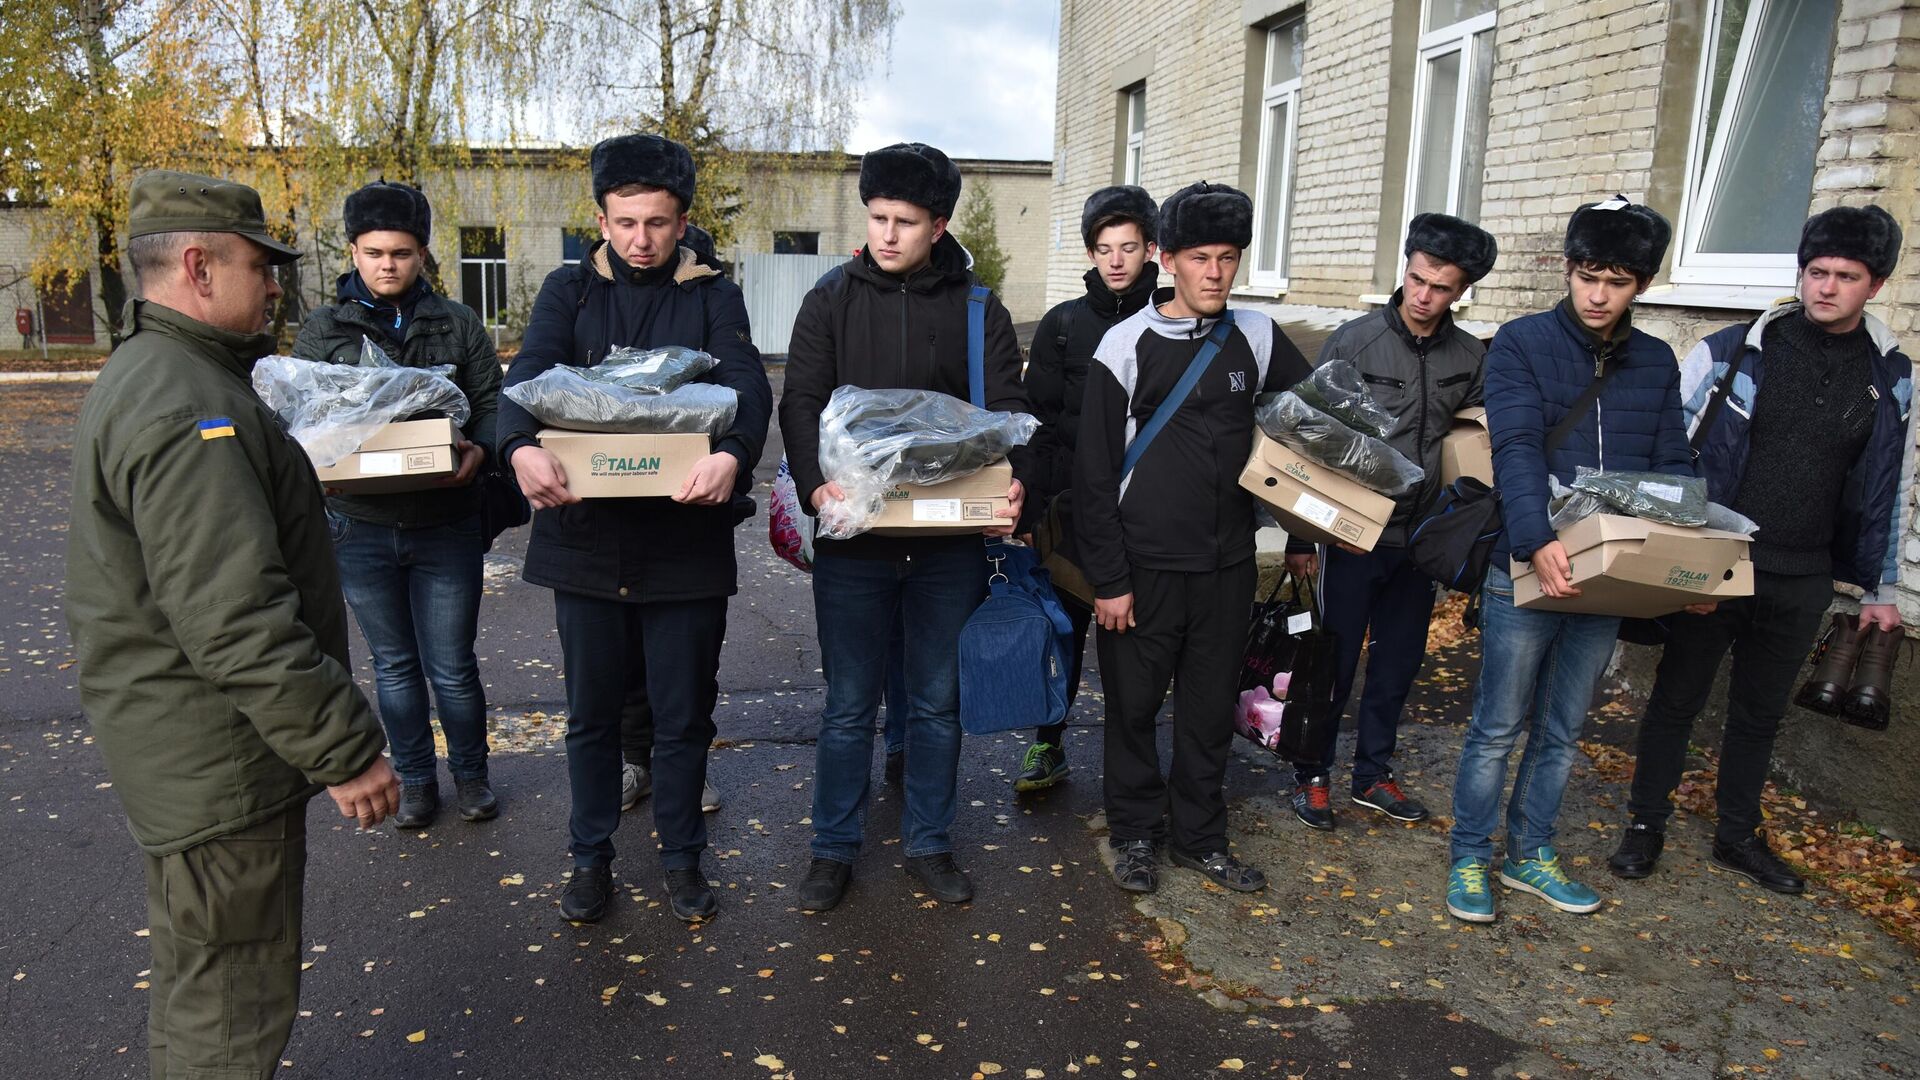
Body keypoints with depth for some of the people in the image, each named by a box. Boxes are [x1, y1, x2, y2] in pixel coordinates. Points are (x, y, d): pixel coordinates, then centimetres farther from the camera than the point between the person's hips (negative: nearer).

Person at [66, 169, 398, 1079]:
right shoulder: (188, 410, -24)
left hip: (180, 754, 11)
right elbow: (238, 623, -30)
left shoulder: (138, 380, 13)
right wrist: (345, 752, -23)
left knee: (197, 973, 27)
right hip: (220, 767, -11)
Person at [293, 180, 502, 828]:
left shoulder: (459, 325, 4)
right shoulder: (321, 330, 6)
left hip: (445, 525, -1)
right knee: (394, 664, 15)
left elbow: (492, 403, 0)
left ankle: (471, 772, 27)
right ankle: (414, 778, 31)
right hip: (360, 527, 2)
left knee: (452, 666, 5)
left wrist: (479, 449, -21)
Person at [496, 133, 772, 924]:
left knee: (683, 714, 11)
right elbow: (528, 372, -11)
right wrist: (521, 447, -34)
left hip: (687, 540, -1)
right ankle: (591, 857, 32)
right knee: (592, 711, 14)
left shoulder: (712, 297, 2)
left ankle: (682, 858, 30)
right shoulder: (570, 290, 5)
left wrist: (733, 454, -37)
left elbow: (748, 385, -14)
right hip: (586, 537, 1)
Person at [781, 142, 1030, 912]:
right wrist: (815, 484, -22)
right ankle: (834, 848, 25)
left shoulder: (977, 308, 3)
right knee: (848, 703, 8)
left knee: (938, 700, 13)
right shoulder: (832, 300, 3)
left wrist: (1012, 482, -23)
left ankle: (928, 842, 29)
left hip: (949, 539, 1)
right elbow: (801, 403, -3)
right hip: (853, 536, -1)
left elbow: (1005, 407, -3)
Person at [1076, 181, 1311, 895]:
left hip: (1228, 566, 3)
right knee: (1135, 706, 9)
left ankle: (1200, 837, 29)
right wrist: (1108, 578, -9)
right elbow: (1095, 472, -7)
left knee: (1211, 709, 13)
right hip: (1145, 567, -3)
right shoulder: (1127, 345, -7)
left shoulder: (1257, 338, 4)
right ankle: (1135, 832, 27)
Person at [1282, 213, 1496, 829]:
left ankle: (1372, 775, 30)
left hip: (1420, 539, 4)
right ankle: (1312, 776, 20)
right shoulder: (1354, 341, -9)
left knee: (1398, 661, 14)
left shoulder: (1470, 358, 3)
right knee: (1335, 661, 4)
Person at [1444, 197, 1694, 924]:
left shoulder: (1657, 363, 9)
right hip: (1526, 570, -5)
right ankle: (1469, 859, 19)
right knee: (1498, 728, 4)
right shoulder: (1522, 344, -6)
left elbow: (1673, 469, 7)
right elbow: (1517, 450, -19)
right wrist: (1538, 543, -34)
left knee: (1562, 731, 15)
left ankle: (1530, 855, 30)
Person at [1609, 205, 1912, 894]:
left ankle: (1738, 837, 31)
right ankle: (1645, 827, 21)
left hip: (1803, 581, 3)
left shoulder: (1891, 378, 4)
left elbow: (1889, 491, 12)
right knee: (1677, 697, 6)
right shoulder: (1732, 353, -7)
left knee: (1761, 710, 15)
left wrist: (1883, 590, 13)